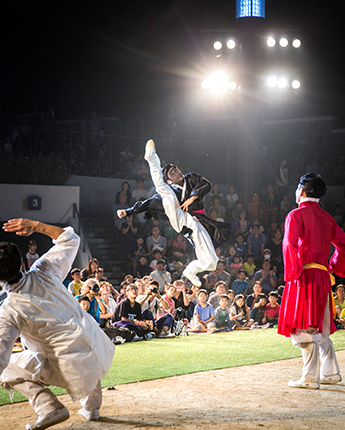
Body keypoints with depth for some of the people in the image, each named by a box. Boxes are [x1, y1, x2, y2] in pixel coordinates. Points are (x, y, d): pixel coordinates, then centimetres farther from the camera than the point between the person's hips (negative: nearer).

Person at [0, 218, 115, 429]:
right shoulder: (43, 273, -4)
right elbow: (70, 239, 11)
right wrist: (36, 226, 4)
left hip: (73, 365, -4)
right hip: (99, 348, 5)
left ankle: (50, 409, 0)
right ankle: (92, 407, 44)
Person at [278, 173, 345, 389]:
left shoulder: (296, 215, -6)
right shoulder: (326, 217, 14)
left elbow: (290, 245, -19)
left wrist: (292, 273, -15)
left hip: (305, 275, -7)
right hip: (323, 276, 7)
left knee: (305, 328, -5)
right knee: (320, 327, 16)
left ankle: (310, 378, -7)